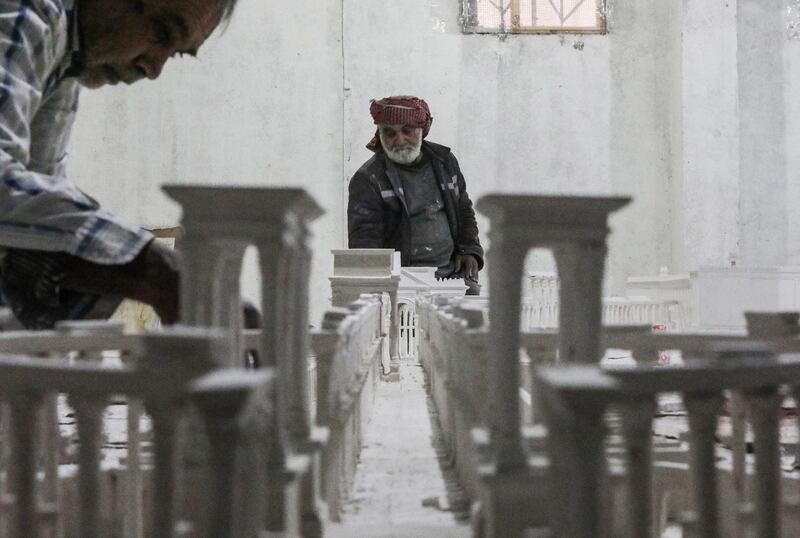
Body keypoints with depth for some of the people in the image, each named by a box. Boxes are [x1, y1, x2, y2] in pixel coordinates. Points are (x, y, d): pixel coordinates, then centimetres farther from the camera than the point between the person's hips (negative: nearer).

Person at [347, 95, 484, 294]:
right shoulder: (368, 179, -1)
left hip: (453, 270, 4)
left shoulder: (445, 161, 16)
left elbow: (464, 211, 28)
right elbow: (363, 238, -8)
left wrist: (470, 250, 11)